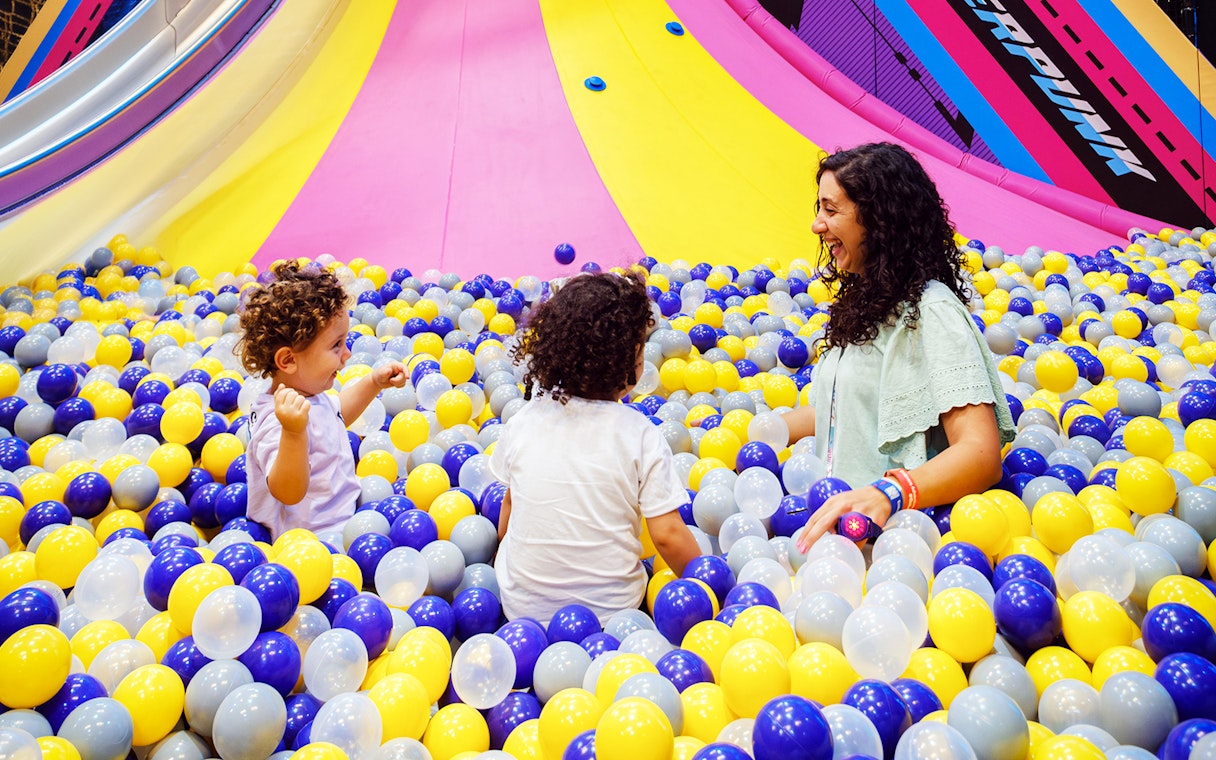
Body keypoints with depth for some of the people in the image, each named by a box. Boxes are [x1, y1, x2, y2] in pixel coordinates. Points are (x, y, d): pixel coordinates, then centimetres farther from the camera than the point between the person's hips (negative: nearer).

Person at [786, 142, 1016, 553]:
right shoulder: (861, 305, 16)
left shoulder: (930, 311, -12)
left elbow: (981, 454, -21)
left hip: (894, 535, -8)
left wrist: (886, 494, -36)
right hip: (838, 519, 8)